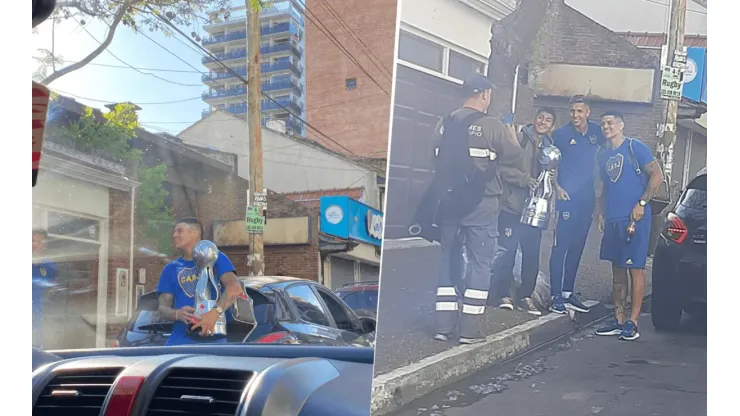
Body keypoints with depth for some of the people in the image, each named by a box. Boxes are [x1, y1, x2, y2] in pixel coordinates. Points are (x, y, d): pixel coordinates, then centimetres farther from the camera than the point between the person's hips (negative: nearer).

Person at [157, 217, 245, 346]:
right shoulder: (171, 269, 19)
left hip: (214, 339, -3)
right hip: (180, 340, 3)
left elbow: (234, 287, -10)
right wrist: (177, 314, -12)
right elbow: (163, 306, 13)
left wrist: (215, 312, -27)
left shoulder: (216, 258, 6)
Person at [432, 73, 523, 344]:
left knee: (448, 260, 11)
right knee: (480, 263, 2)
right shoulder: (491, 126, -10)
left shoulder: (444, 125, 4)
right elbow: (512, 156, 2)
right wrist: (512, 137, 22)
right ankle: (469, 329, 0)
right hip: (481, 204, -5)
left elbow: (438, 159, 10)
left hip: (449, 201, 5)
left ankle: (444, 325, 11)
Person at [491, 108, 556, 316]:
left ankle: (525, 296, 17)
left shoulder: (550, 147, 15)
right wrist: (525, 178, -19)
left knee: (532, 254, 7)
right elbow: (503, 166, -12)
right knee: (506, 251, -5)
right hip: (512, 204, -5)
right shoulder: (519, 138, -4)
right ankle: (503, 295, 5)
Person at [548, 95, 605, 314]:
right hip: (567, 198, -5)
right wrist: (557, 187, -8)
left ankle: (568, 293, 19)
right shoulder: (561, 134, -7)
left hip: (587, 199, 5)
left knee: (577, 247, 10)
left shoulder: (596, 132, 4)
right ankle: (556, 296, -4)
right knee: (560, 246, -7)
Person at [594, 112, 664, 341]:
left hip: (634, 218, -7)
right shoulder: (604, 154, 15)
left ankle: (632, 323, -3)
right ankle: (618, 320, 16)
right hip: (612, 220, 7)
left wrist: (641, 204, -15)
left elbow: (657, 175, -10)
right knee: (617, 270, 10)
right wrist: (600, 214, 13)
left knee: (635, 269, -5)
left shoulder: (635, 147, -5)